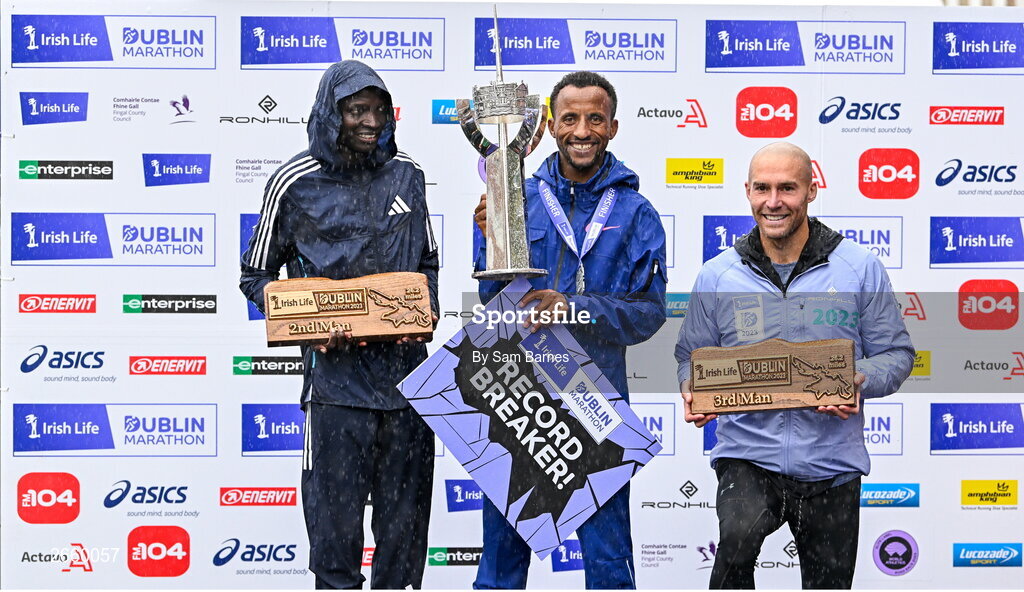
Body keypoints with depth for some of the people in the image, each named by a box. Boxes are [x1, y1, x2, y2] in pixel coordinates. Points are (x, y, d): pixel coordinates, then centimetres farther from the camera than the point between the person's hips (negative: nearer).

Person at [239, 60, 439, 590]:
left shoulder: (406, 174, 8)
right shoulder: (295, 184, -4)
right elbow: (257, 275, 4)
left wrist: (427, 310, 0)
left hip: (407, 366, 4)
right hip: (336, 373, -4)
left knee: (407, 513, 13)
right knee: (335, 516, 1)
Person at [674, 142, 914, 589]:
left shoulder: (860, 268, 0)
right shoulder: (717, 276, 2)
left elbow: (895, 353, 4)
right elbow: (692, 355, 12)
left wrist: (860, 382, -18)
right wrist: (693, 391, -11)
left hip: (831, 463, 1)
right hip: (748, 455, -1)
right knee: (737, 537, -32)